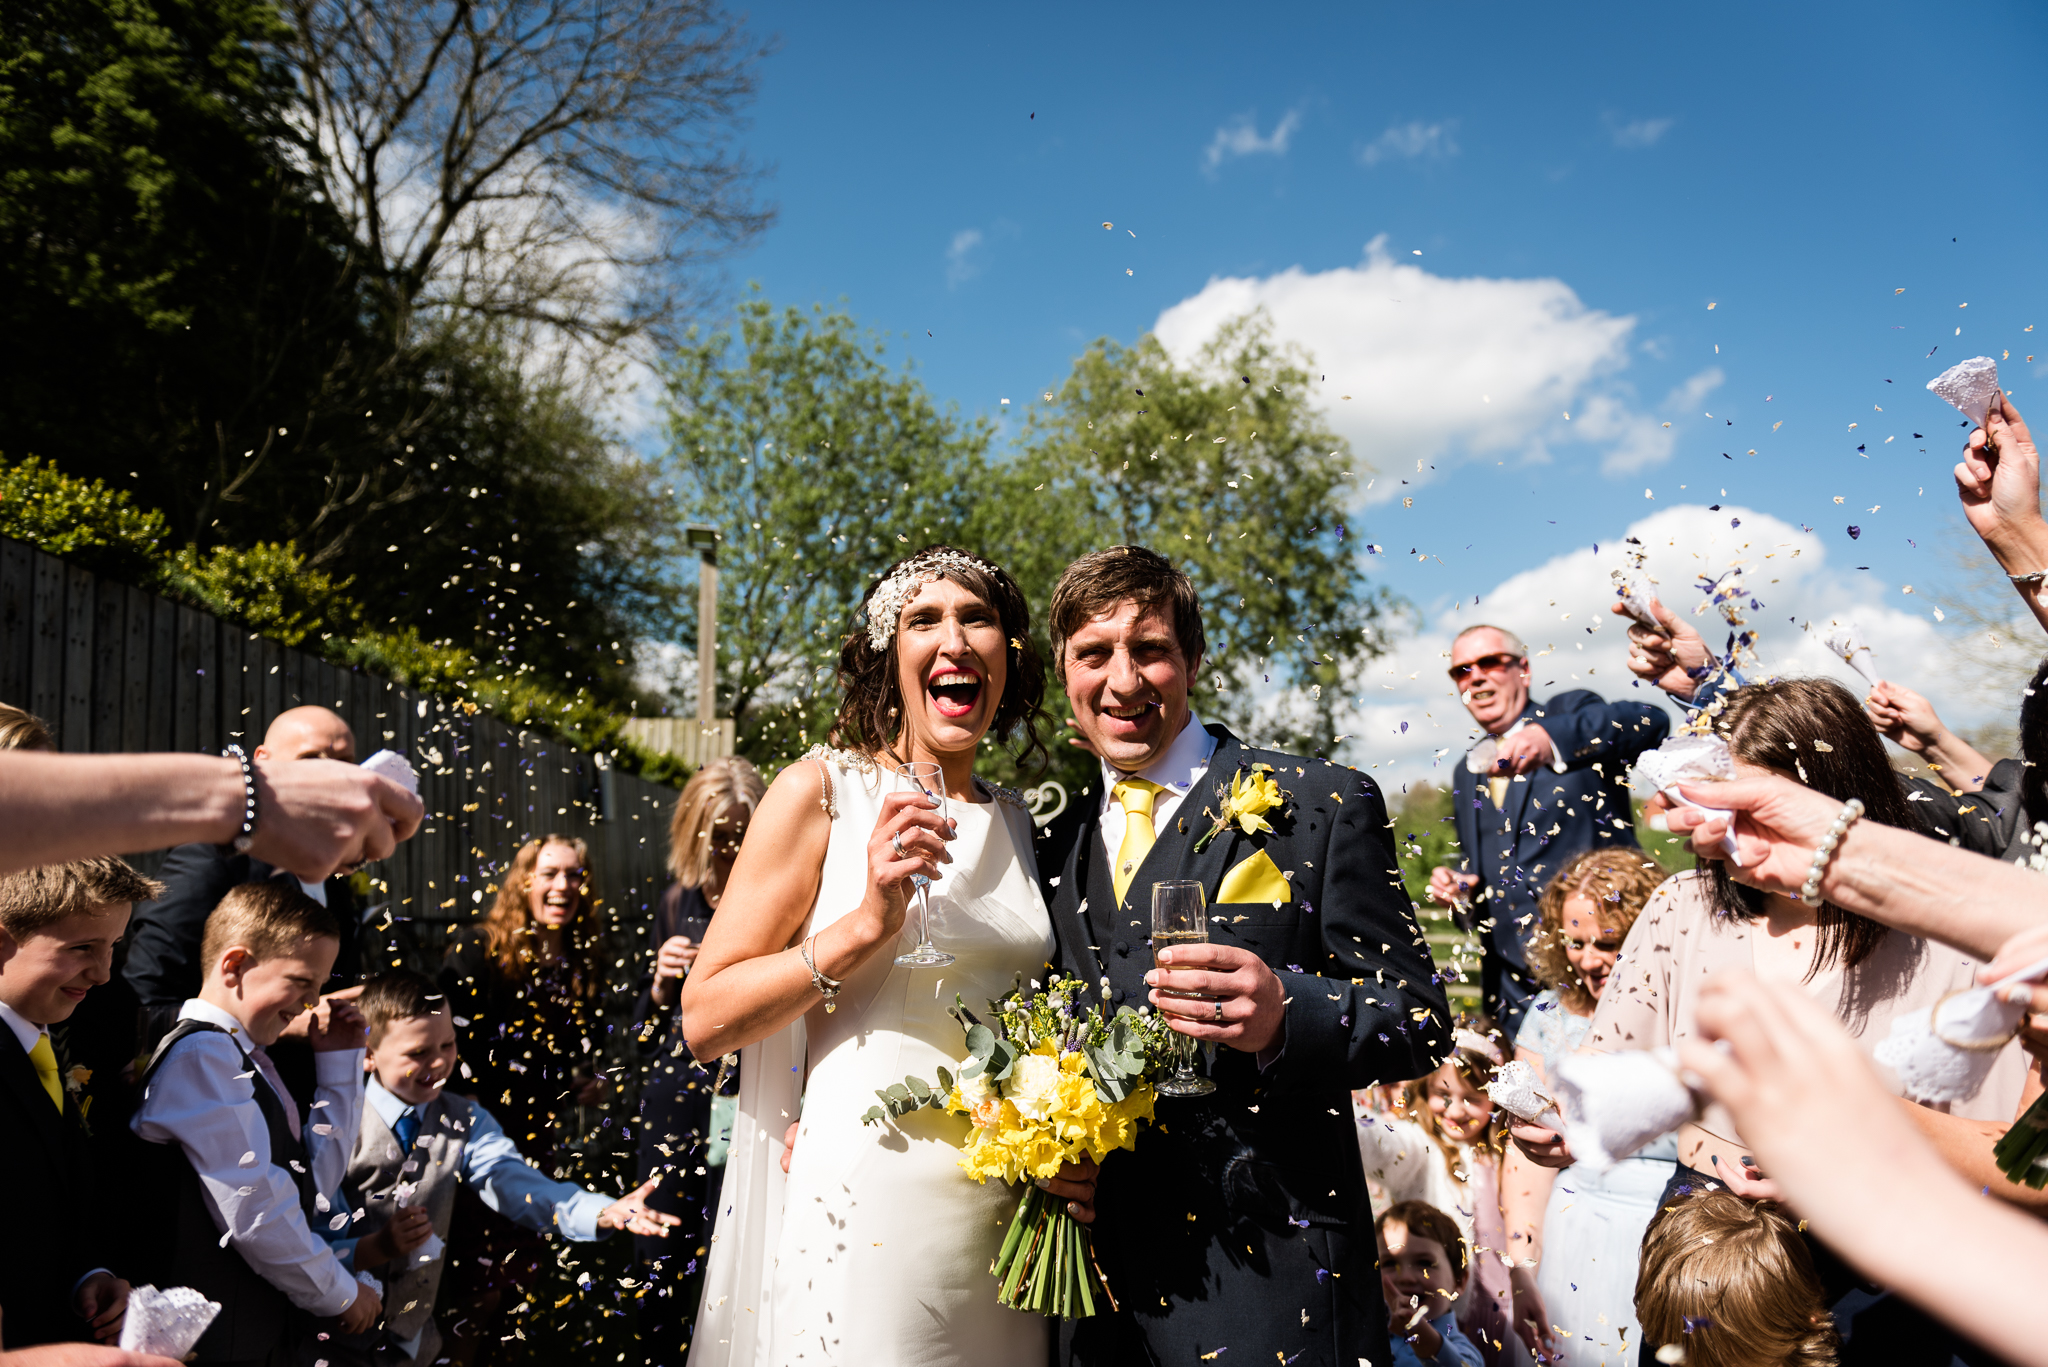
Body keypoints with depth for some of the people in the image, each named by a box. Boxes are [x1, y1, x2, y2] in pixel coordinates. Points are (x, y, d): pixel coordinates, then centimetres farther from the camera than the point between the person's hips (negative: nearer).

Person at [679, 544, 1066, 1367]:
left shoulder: (1017, 822, 8)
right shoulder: (823, 791, -6)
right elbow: (704, 1021, -9)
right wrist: (864, 926, -20)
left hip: (1004, 1227, 5)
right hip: (863, 1224, -4)